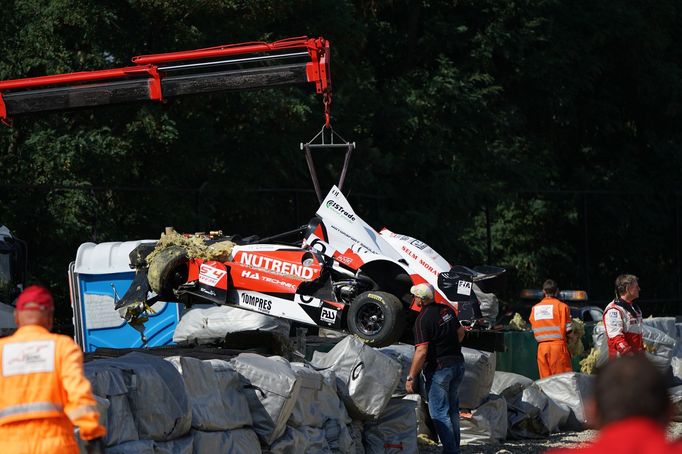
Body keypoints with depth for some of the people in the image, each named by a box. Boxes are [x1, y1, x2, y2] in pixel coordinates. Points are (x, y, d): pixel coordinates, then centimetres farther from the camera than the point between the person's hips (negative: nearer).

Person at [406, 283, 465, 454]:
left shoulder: (423, 319, -19)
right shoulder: (447, 310, 4)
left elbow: (421, 352, -23)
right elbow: (460, 332, 17)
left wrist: (411, 377, -18)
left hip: (439, 368, -8)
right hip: (458, 364, 8)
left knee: (439, 413, 0)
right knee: (452, 409, 18)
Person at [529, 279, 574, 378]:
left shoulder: (535, 308, 9)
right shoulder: (561, 306, -4)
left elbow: (534, 329, 7)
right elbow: (568, 329, -6)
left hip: (541, 347, 4)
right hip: (558, 345, -4)